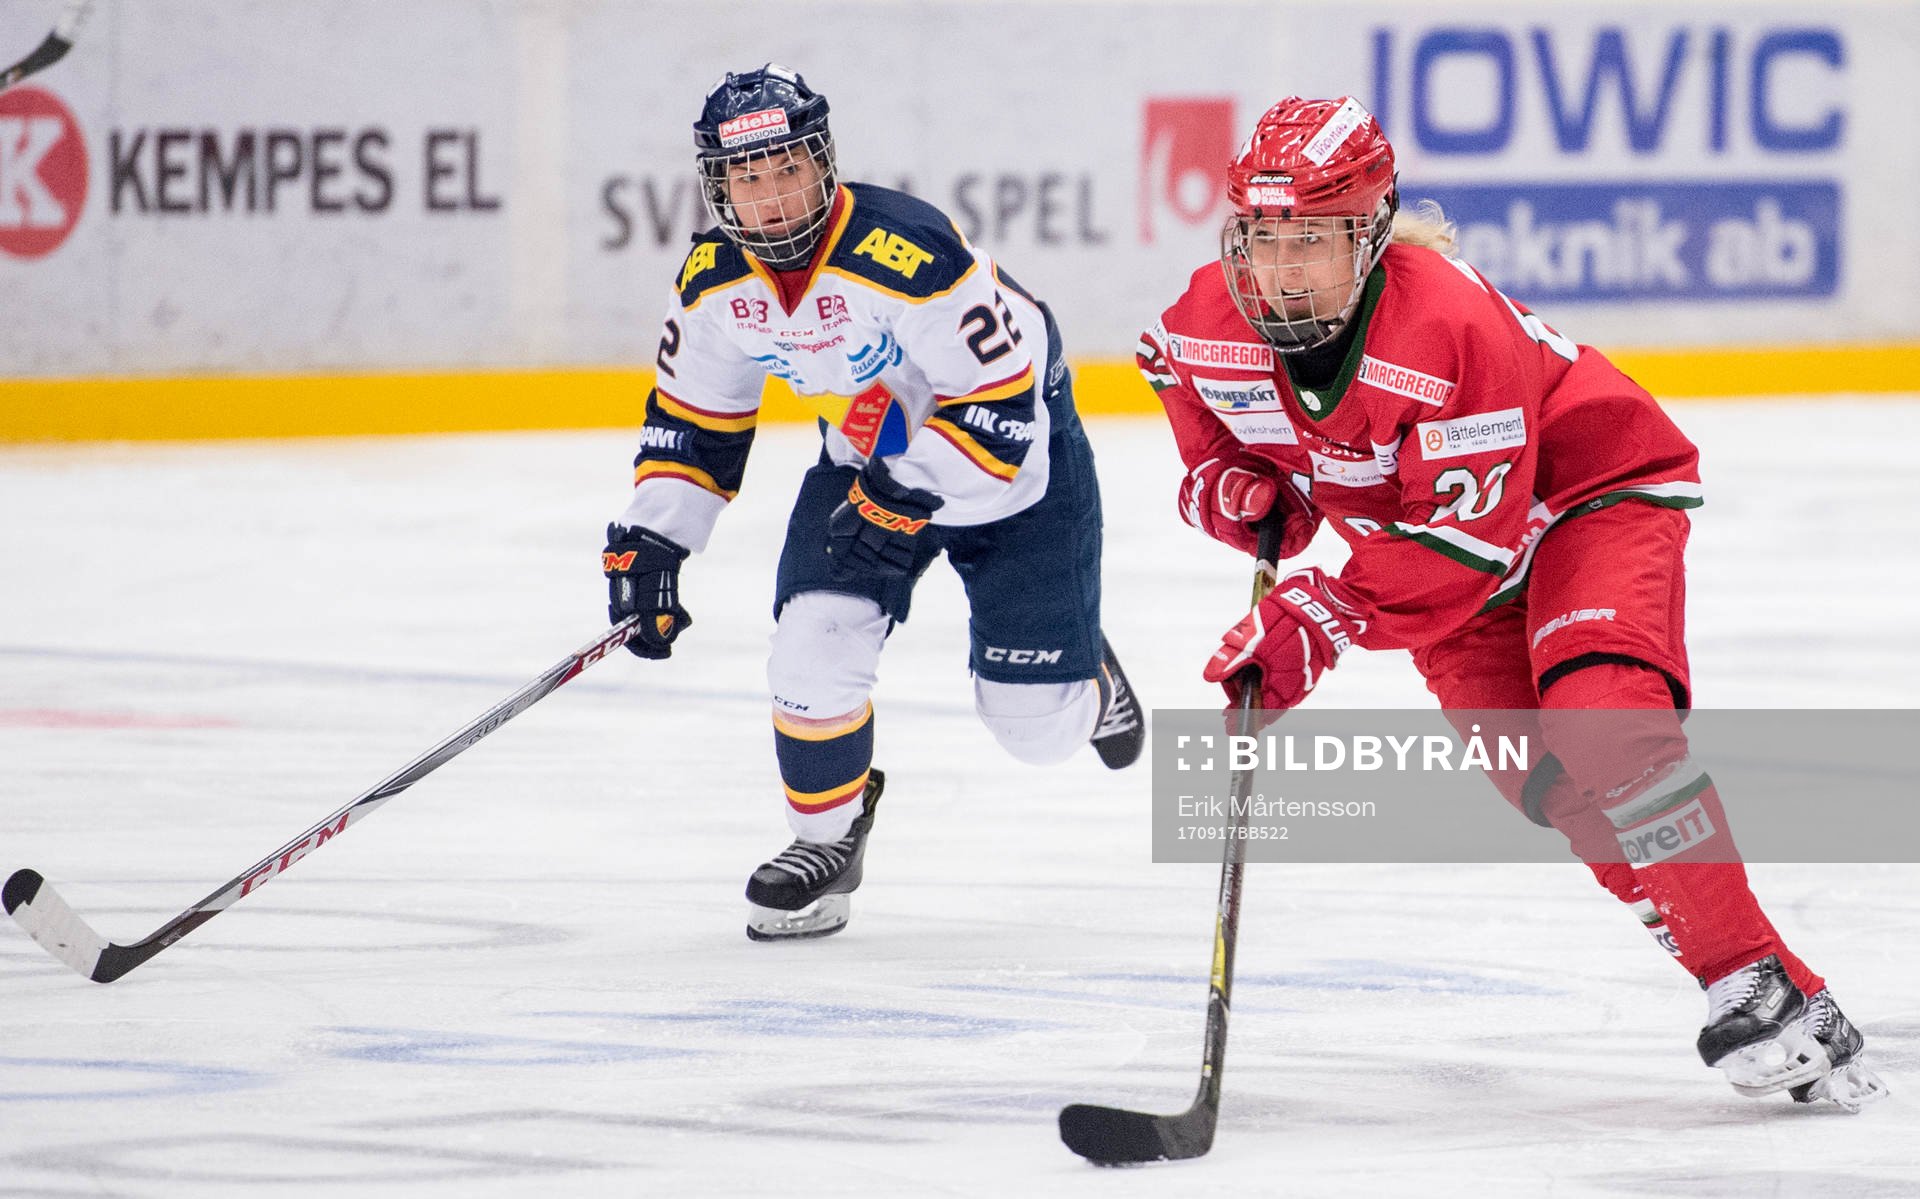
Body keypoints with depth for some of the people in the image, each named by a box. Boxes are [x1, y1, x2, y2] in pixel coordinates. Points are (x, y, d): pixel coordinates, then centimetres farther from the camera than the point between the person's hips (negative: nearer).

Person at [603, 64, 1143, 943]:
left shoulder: (908, 255, -35)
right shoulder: (714, 283, -13)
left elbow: (1000, 400, -30)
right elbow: (690, 419, 3)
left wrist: (907, 502, -30)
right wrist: (649, 542, -4)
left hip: (1013, 457, -5)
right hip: (867, 461, 5)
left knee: (1034, 720, -3)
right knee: (814, 649, -15)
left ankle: (1085, 677, 34)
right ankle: (827, 837, 10)